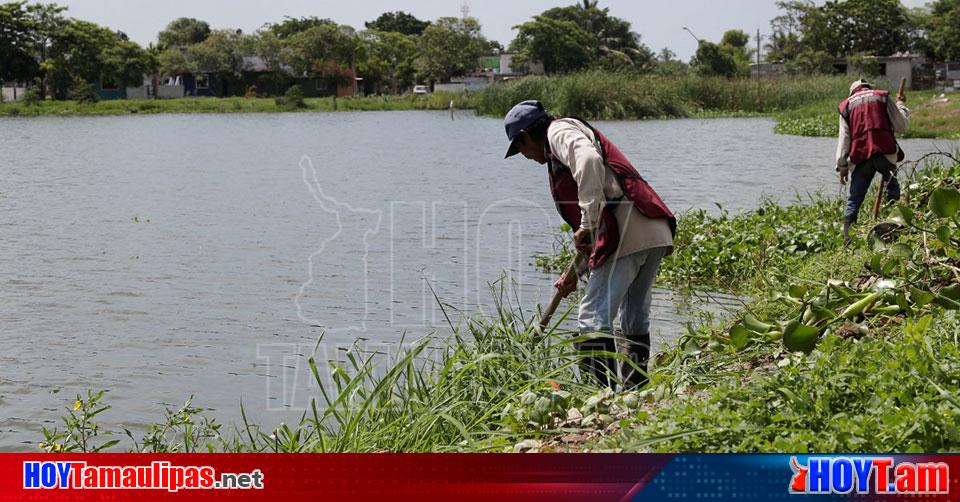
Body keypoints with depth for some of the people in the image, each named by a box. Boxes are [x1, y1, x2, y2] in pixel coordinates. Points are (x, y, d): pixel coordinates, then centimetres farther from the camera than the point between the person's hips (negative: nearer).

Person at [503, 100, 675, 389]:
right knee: (634, 319, 16)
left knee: (593, 317, -7)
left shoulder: (560, 131, 5)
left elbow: (588, 160, -21)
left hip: (627, 232, -10)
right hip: (656, 234, 10)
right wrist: (575, 274, 32)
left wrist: (587, 224, -20)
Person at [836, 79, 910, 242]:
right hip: (884, 152, -1)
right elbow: (901, 126, 10)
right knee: (892, 188, 16)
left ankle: (847, 237, -2)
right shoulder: (882, 97, 13)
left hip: (860, 156, 2)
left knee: (854, 198, 4)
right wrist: (901, 104, 27)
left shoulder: (846, 105, 18)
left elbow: (843, 139, 12)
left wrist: (842, 166, 12)